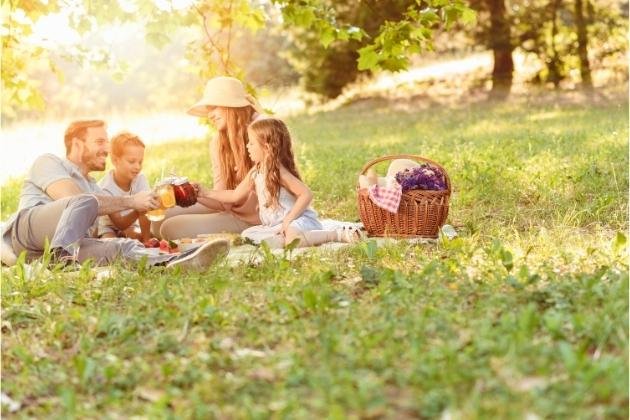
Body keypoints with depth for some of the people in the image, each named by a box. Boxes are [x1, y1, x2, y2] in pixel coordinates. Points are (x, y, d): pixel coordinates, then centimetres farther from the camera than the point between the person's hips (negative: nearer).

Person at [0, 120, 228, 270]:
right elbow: (75, 199, -7)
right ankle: (61, 257, -52)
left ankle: (170, 262, -55)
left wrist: (144, 205, 10)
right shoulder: (48, 162, 12)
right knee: (85, 202, -31)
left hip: (71, 245, 5)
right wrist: (131, 201, -6)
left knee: (122, 246, -25)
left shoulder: (93, 186, 36)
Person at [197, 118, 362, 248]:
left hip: (299, 220, -9)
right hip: (276, 226, 9)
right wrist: (206, 193, 18)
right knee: (247, 235, -6)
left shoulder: (278, 172, -15)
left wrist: (289, 218, -24)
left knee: (292, 238, -39)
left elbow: (306, 194, -21)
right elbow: (235, 195, 21)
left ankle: (339, 234, -24)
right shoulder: (255, 173, 10)